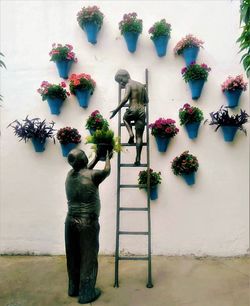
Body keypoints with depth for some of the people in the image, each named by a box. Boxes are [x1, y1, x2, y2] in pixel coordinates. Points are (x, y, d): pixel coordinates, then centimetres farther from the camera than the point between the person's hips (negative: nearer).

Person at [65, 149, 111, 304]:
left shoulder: (70, 174, 2)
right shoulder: (92, 176, -16)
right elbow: (107, 170, 3)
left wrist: (97, 157, 26)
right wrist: (107, 156, 19)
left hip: (71, 221, 6)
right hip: (88, 224, -6)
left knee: (73, 257, 18)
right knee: (88, 258, 8)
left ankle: (74, 288, 34)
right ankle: (86, 294, 20)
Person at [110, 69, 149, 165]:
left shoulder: (129, 85, -1)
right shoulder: (142, 85, 17)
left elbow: (125, 99, -16)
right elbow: (147, 100, 20)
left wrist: (116, 110, -14)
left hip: (132, 110, -4)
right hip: (141, 112, 5)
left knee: (125, 118, 32)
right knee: (139, 137, 4)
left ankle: (131, 134, 8)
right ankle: (138, 158, -2)